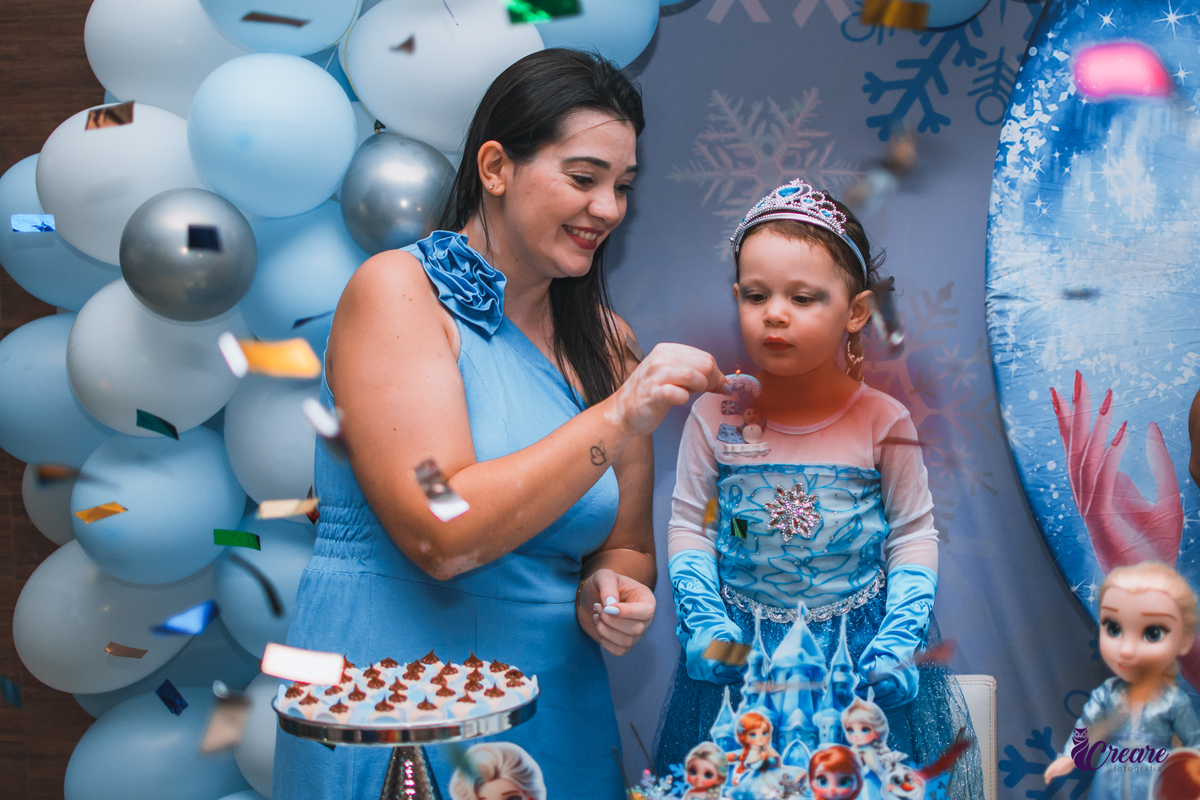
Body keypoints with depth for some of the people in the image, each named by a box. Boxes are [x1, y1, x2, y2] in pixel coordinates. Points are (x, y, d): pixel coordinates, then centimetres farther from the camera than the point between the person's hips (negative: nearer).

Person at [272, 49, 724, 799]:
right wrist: (619, 419, -22)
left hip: (559, 715, 6)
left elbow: (625, 545, 12)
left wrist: (612, 592, -10)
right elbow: (441, 535, -21)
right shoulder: (397, 289, -11)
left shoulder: (605, 340, 6)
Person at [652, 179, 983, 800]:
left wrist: (898, 639, -11)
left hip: (860, 648, -1)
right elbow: (688, 526, 2)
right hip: (739, 648, 1)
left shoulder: (882, 421, -7)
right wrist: (703, 622, -10)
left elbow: (914, 536, -1)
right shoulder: (716, 416, -5)